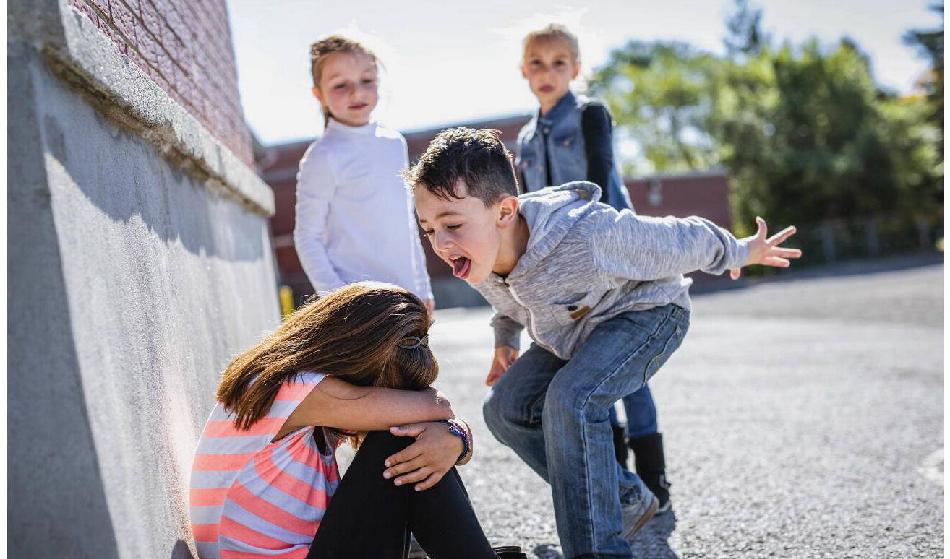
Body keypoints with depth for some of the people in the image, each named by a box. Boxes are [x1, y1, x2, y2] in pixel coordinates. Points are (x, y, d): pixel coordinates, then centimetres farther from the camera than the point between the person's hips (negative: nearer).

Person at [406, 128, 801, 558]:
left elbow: (685, 240, -22)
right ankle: (626, 500, 10)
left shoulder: (588, 236, -42)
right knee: (505, 408, -3)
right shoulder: (476, 254, -20)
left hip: (646, 312, -7)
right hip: (571, 334, 8)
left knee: (570, 399, -32)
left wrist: (741, 253, -5)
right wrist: (505, 343, 23)